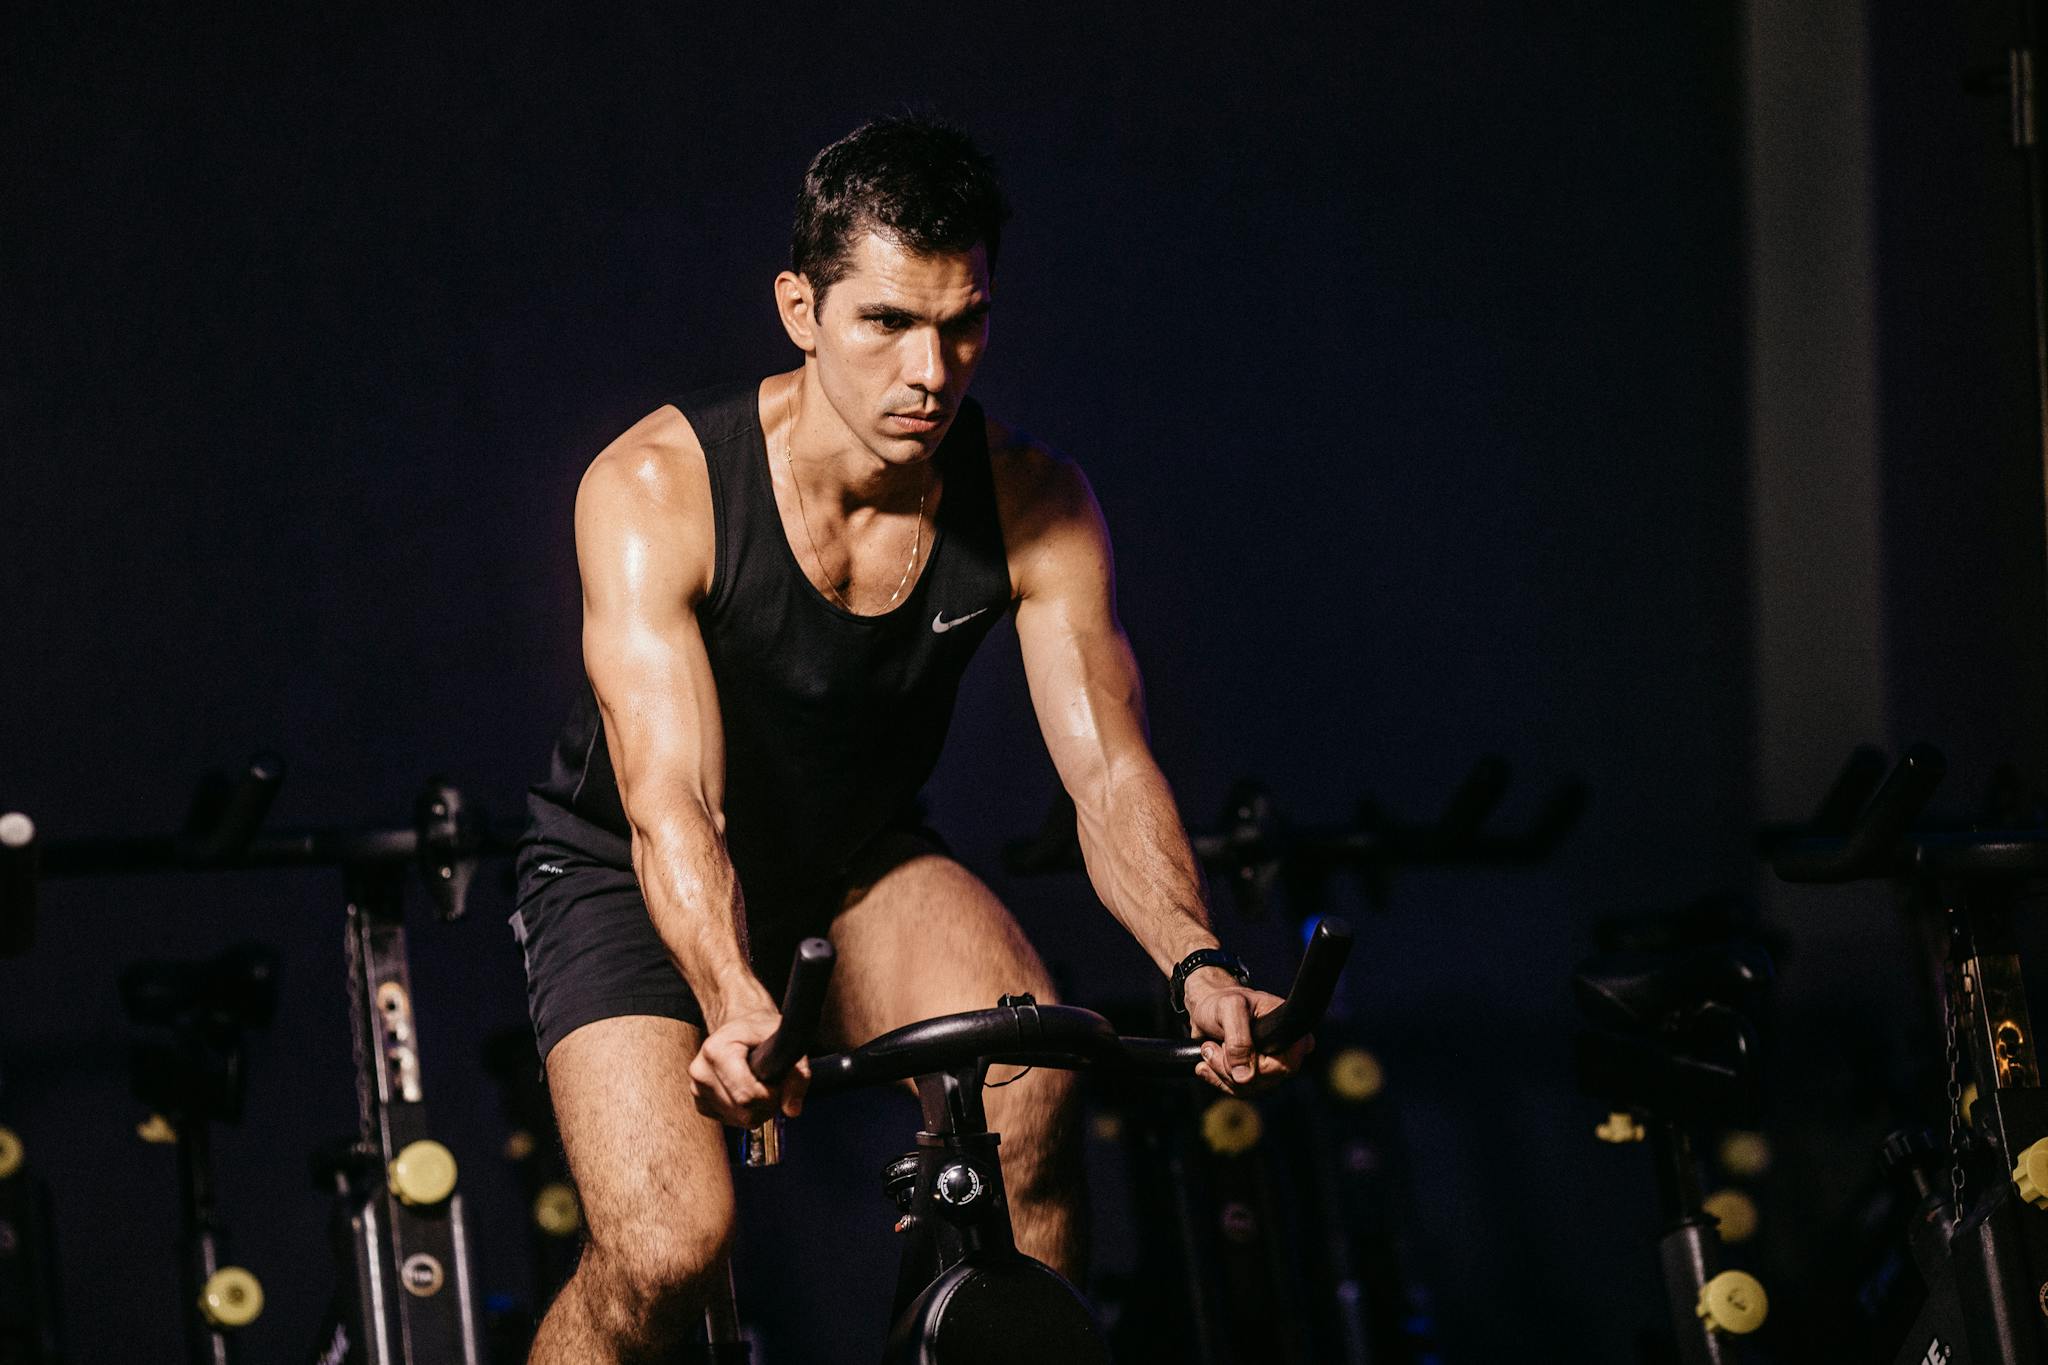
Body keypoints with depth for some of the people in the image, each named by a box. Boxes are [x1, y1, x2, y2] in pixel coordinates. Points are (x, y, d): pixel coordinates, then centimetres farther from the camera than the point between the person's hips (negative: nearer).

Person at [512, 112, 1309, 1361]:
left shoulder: (1037, 507, -16)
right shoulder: (657, 487, -27)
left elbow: (1110, 774, -21)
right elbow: (672, 803, -36)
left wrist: (1198, 964, -42)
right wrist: (735, 1009, -55)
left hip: (861, 864, 3)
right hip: (630, 879, -3)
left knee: (1032, 1090, -28)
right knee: (668, 1246, -25)